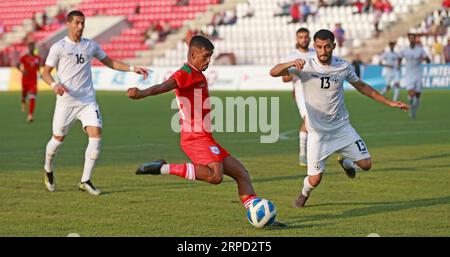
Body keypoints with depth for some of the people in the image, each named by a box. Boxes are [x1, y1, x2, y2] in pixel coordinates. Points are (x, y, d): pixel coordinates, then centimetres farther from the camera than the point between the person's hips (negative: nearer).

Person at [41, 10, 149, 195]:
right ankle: (48, 170, 37)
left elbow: (109, 62, 20)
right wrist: (54, 85, -22)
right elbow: (45, 72, -2)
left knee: (96, 134, -14)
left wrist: (132, 69, 9)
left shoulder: (91, 46, 9)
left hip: (88, 100, 3)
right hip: (66, 101, -3)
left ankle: (85, 181, -6)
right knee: (58, 138, 5)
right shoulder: (58, 48, -3)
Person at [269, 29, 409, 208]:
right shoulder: (305, 66, -13)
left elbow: (362, 87, 12)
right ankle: (304, 194, 31)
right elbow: (273, 73, -23)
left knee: (366, 164, -2)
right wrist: (291, 64, -43)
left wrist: (389, 103, 11)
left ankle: (345, 162, 34)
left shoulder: (343, 67, -4)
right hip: (318, 132, -3)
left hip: (342, 127, 3)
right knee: (315, 179, -7)